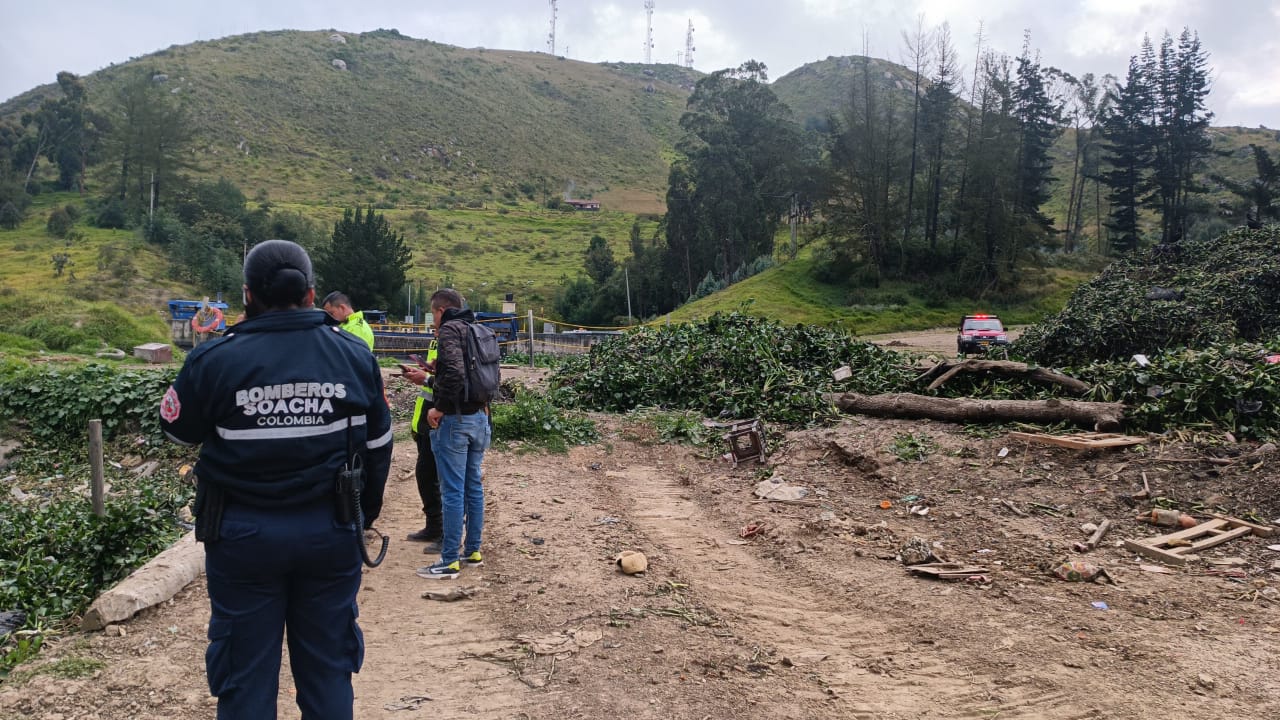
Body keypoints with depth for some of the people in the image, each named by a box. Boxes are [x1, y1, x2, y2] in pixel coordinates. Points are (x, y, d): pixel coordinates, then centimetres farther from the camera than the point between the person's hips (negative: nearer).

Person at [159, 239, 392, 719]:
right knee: (328, 668, 16)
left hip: (243, 535, -2)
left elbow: (179, 429, 4)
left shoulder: (215, 360, -13)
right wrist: (362, 514, 19)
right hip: (330, 531, 2)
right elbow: (378, 445, 5)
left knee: (246, 674, 14)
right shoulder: (354, 355, -4)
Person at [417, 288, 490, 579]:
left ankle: (450, 561, 2)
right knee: (474, 487, 14)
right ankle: (473, 551, 23)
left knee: (452, 491, -3)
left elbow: (454, 372, -26)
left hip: (455, 419, -8)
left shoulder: (449, 329, -11)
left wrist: (440, 408, -17)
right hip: (479, 417, 8)